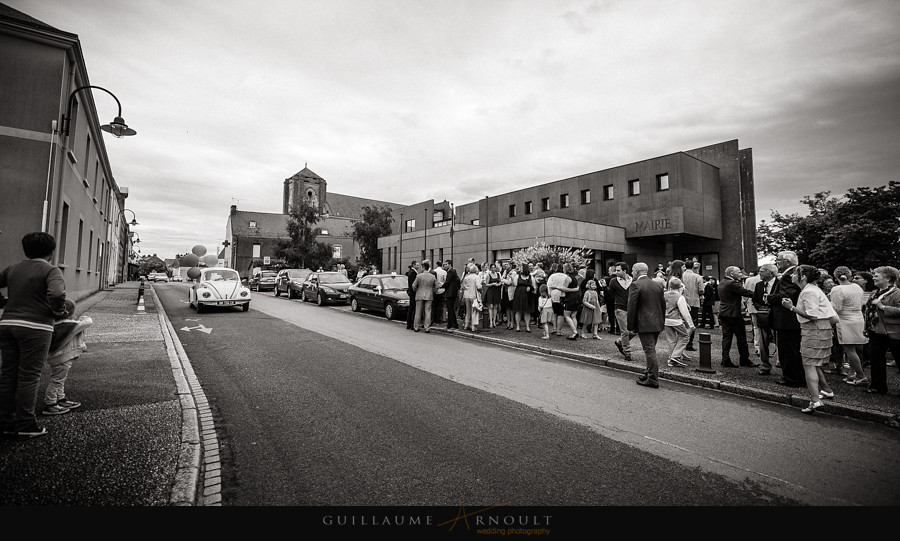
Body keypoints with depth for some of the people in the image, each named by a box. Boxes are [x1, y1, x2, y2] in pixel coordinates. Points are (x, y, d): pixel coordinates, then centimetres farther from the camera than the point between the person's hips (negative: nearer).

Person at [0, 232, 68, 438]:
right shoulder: (51, 271, -9)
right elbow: (57, 294, -25)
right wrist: (60, 313, -8)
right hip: (35, 327, -6)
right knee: (29, 377, 0)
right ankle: (25, 424, 7)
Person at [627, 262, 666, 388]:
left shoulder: (635, 285, -12)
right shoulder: (658, 285, 10)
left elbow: (632, 307, -14)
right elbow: (663, 305, 14)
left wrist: (630, 326, -9)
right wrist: (662, 322, 22)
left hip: (644, 324, -7)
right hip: (657, 324, 7)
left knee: (650, 351, -3)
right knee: (651, 350, 18)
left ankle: (653, 380, 2)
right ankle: (649, 374, 29)